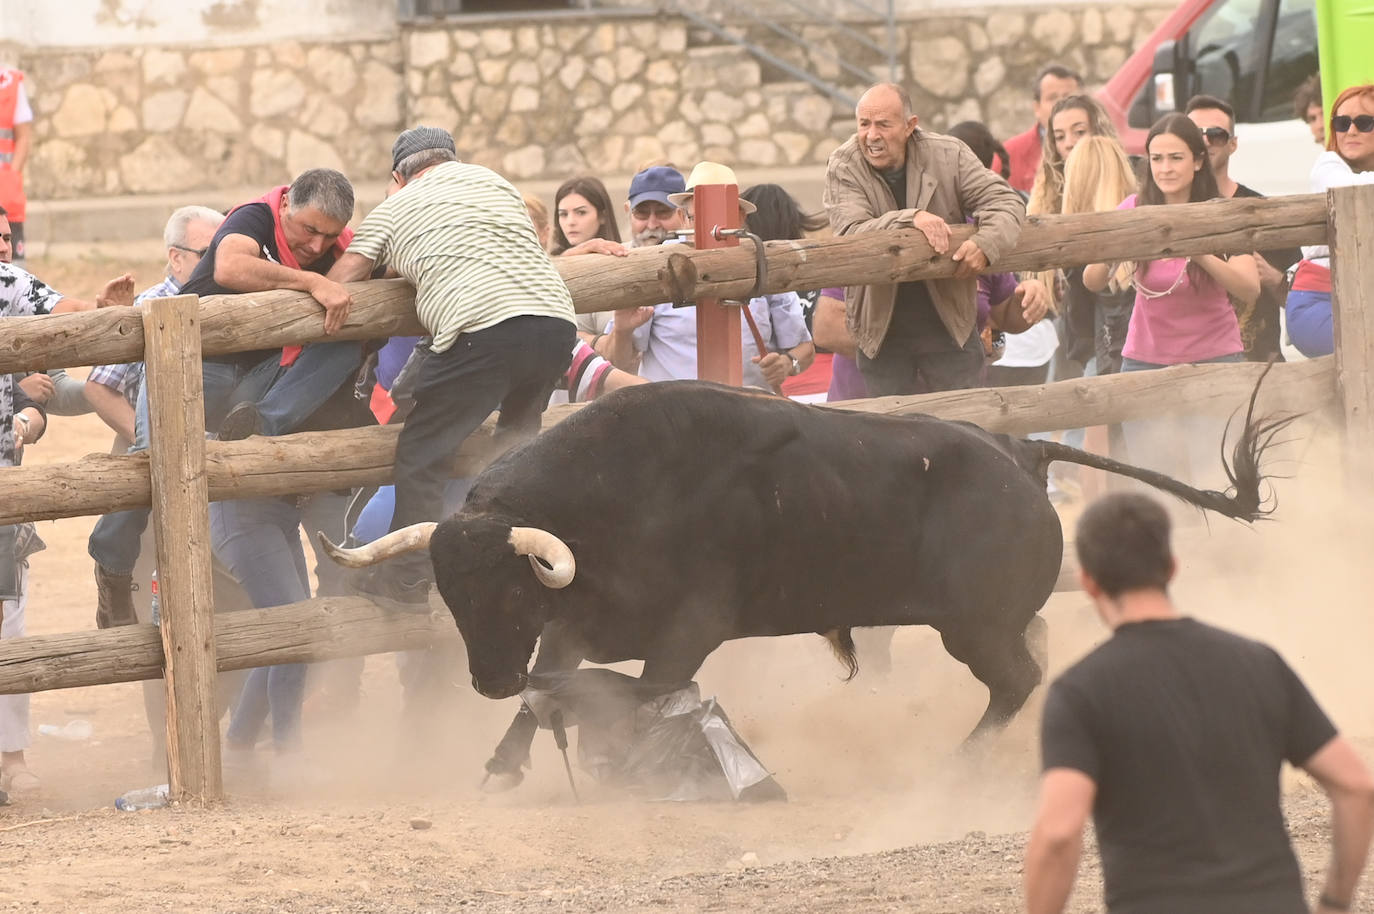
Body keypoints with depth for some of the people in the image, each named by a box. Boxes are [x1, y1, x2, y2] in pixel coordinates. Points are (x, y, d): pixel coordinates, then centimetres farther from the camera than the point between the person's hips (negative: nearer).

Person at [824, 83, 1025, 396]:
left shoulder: (948, 155, -5)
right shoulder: (843, 167, -9)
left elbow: (1005, 201, -4)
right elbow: (851, 235, -22)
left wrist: (985, 243, -25)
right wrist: (911, 218, -35)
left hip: (948, 323, 1)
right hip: (880, 330, -1)